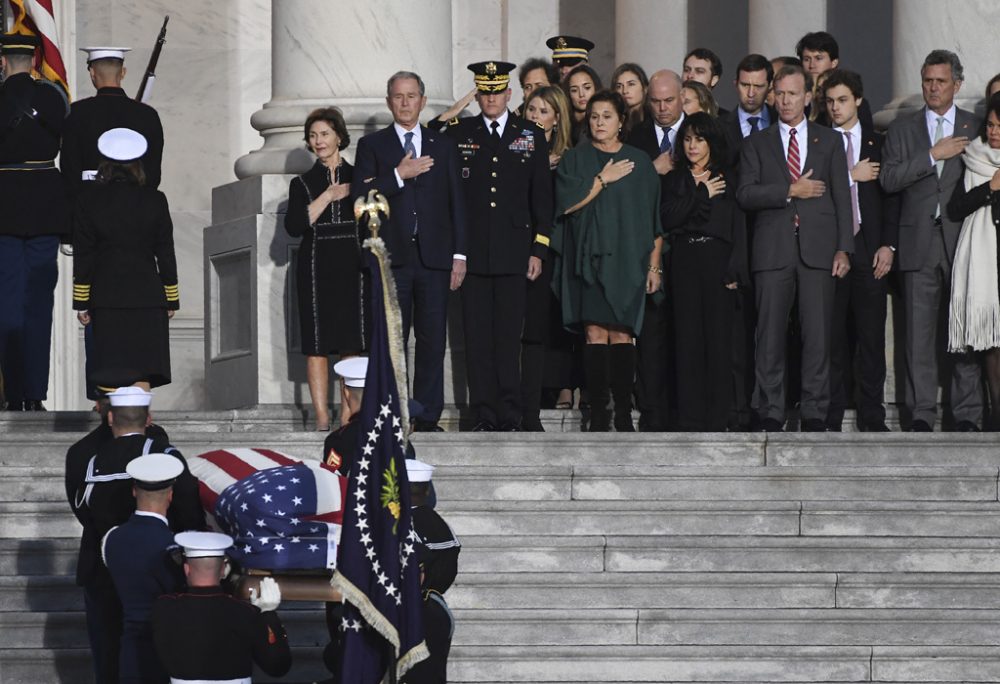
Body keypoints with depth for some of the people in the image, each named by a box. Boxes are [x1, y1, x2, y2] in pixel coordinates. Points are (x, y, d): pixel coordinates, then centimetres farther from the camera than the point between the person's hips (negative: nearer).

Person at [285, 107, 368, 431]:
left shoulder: (358, 178, 11)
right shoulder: (303, 183, 9)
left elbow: (372, 226, 13)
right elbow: (294, 226, -6)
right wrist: (328, 196, -8)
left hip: (352, 268, 0)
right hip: (316, 268, 0)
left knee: (352, 343, -3)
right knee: (317, 346, -5)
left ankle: (348, 415, 0)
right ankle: (322, 417, -4)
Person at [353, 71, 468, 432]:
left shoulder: (444, 146, 15)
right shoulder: (372, 145, 10)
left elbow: (457, 202, 12)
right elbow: (359, 196, -2)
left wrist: (459, 254, 4)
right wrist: (399, 175, -12)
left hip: (434, 256, 1)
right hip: (391, 256, -1)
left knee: (432, 340, -1)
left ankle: (428, 418, 2)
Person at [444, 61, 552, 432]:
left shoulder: (531, 136, 10)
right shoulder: (459, 134, 9)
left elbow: (542, 197, 9)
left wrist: (538, 250, 2)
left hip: (514, 252, 0)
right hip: (472, 252, 0)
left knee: (509, 337, -3)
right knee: (477, 338, -1)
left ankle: (509, 415, 2)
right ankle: (484, 416, 2)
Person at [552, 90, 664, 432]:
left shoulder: (639, 162, 11)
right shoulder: (575, 159, 10)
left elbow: (654, 217, 10)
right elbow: (567, 202, -5)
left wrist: (654, 265, 4)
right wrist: (603, 179, -5)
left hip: (627, 259, 0)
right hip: (588, 258, 0)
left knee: (621, 334, -6)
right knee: (595, 334, -7)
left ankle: (623, 414, -5)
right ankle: (598, 413, -7)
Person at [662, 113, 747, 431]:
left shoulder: (727, 178, 8)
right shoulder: (674, 179, 14)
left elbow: (739, 226, 2)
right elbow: (668, 218, -2)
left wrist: (735, 269, -8)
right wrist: (702, 194, -5)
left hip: (717, 260, -1)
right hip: (685, 260, 2)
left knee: (718, 338, -4)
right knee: (688, 339, -1)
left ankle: (717, 418, -1)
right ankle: (690, 419, 0)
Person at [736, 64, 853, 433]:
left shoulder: (830, 141, 15)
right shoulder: (756, 143, 13)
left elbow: (842, 196, 10)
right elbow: (745, 194, 1)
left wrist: (844, 248, 1)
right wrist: (790, 191, -9)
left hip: (818, 249, 0)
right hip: (773, 249, 0)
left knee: (818, 333, -4)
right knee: (770, 333, -3)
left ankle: (815, 413, 0)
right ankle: (770, 413, 1)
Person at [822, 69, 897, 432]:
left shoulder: (878, 143, 12)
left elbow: (891, 198, 9)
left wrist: (888, 245, -1)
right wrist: (851, 177, -9)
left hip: (869, 250, 1)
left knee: (872, 334, -1)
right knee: (831, 335, -2)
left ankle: (872, 416, 3)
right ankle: (831, 418, 2)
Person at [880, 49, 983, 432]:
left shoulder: (976, 128, 10)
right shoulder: (902, 129, 13)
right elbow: (888, 178, -1)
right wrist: (933, 155, -8)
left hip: (962, 241, -1)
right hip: (919, 244, 1)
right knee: (919, 333, -1)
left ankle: (967, 414, 1)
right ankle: (922, 413, 2)